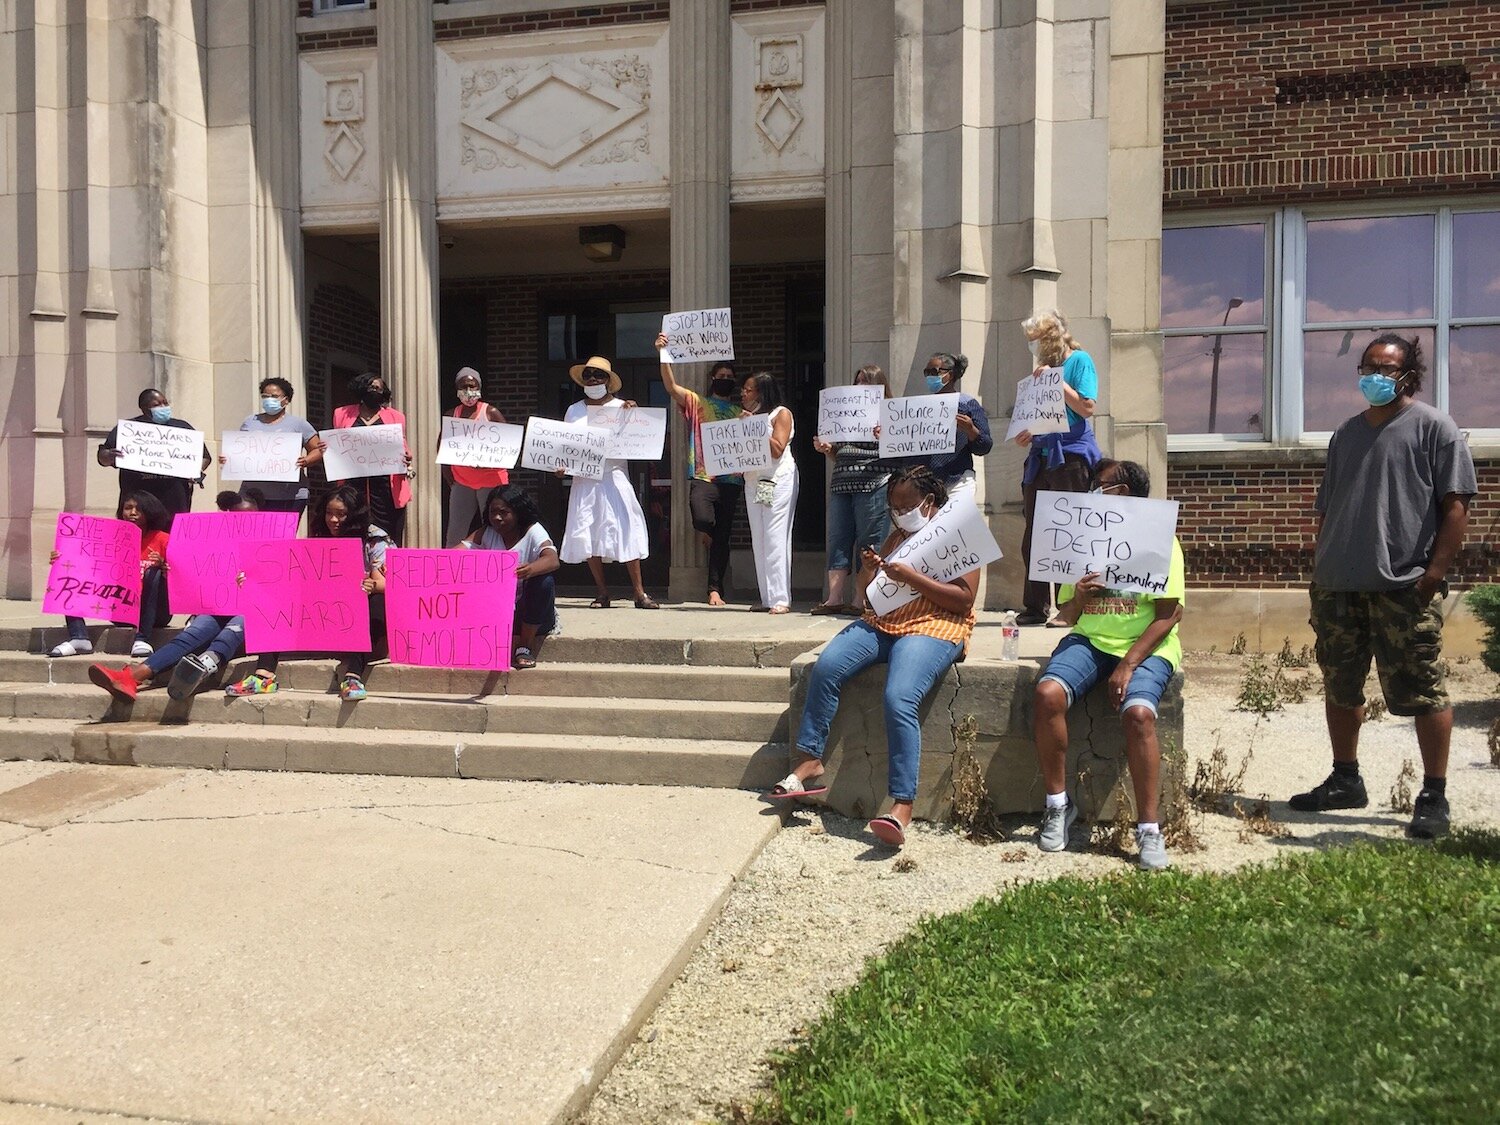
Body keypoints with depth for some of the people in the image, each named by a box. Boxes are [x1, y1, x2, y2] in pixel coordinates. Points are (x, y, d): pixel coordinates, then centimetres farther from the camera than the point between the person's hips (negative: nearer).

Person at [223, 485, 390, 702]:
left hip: (359, 613, -5)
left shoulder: (374, 540, -5)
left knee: (379, 602, -37)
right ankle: (264, 674, -25)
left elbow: (384, 583, -17)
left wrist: (372, 586, -42)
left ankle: (353, 676, -46)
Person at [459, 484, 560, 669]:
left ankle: (524, 647, -17)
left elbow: (553, 560, -28)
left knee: (544, 581, -32)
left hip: (531, 614, -3)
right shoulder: (486, 534, 4)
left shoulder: (533, 531, -9)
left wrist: (531, 569, -52)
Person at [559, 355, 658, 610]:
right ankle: (602, 593, 9)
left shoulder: (621, 407, 4)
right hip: (584, 479, 3)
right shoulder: (574, 411, 12)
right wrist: (561, 465, -3)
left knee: (624, 531, -8)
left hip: (614, 476, -3)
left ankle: (639, 592, -3)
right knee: (587, 536, 0)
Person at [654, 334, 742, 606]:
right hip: (702, 477, -2)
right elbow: (671, 386, -5)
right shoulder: (696, 402, 10)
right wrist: (664, 355, -19)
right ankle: (709, 537, 13)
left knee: (723, 537, 1)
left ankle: (715, 590, 6)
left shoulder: (739, 413, 18)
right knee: (702, 520, -25)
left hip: (731, 480, 3)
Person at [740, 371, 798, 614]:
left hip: (778, 480, -7)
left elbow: (777, 449, -13)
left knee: (776, 539, -11)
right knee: (759, 541, 4)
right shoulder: (748, 416, 17)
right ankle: (767, 598, 7)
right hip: (752, 481, 7)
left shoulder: (781, 413, -2)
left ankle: (781, 599, -12)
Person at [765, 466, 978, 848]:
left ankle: (902, 807, -36)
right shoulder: (897, 536, 23)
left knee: (899, 700, -32)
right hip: (883, 623, 7)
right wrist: (869, 573, 2)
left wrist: (911, 577, -16)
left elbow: (964, 600, -9)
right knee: (825, 667, -20)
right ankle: (808, 764, -15)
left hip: (934, 627, -7)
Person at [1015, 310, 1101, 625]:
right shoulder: (1043, 366, 19)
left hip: (1070, 456, -7)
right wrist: (1029, 433, 7)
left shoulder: (1079, 360, -1)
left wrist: (1056, 381, -13)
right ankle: (1035, 607, 11)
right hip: (1041, 456, 7)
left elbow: (1087, 407, -11)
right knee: (1033, 535, 5)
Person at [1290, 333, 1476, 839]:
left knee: (1423, 693, -3)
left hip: (1404, 588, -6)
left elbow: (1456, 506, -7)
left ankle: (1434, 797, 8)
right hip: (1339, 585, 7)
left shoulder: (1433, 428, -1)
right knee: (1339, 688, 14)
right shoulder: (1347, 434, 19)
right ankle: (1345, 780, 29)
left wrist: (1435, 571, -15)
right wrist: (1319, 570, 14)